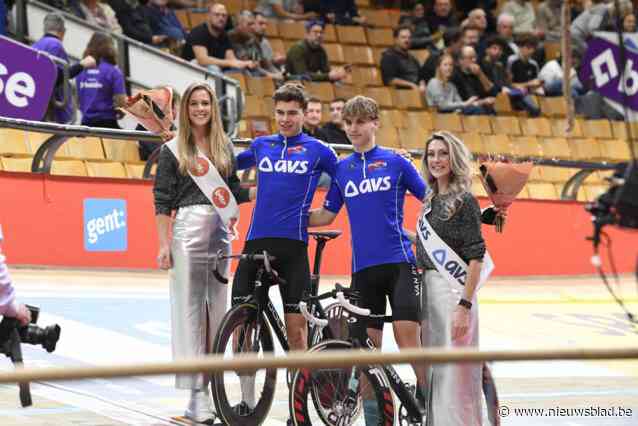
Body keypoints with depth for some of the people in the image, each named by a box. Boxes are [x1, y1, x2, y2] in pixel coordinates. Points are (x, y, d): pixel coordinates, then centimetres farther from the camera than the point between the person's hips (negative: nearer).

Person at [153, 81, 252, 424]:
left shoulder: (225, 147, 14)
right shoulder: (173, 150, 3)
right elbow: (162, 202, 0)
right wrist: (164, 245, -7)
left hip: (220, 231, 4)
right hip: (187, 229, -4)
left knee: (218, 308, 5)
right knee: (190, 309, -4)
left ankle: (214, 385, 11)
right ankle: (196, 392, -4)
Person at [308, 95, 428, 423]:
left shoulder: (395, 162, 1)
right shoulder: (342, 169, 11)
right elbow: (326, 215, 17)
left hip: (399, 262, -3)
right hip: (363, 267, 3)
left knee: (407, 336, -13)